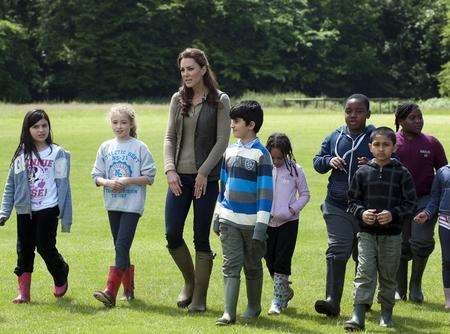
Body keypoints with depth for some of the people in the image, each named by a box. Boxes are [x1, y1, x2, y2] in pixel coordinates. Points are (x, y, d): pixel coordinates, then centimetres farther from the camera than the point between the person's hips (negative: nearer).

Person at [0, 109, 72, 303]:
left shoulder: (57, 154, -2)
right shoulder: (21, 155, 7)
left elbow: (63, 185, -1)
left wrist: (66, 217, -4)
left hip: (48, 209, -4)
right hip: (25, 210, 4)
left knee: (45, 247, -5)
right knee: (24, 250, 5)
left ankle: (61, 278, 22)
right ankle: (23, 292, 11)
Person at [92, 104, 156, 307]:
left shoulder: (139, 148, -3)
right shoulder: (106, 147, 9)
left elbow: (149, 177, -4)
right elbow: (96, 176, 9)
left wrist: (128, 180, -16)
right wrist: (107, 182, -12)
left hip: (132, 204, -5)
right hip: (113, 204, 5)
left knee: (122, 246, -14)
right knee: (120, 247, 12)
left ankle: (111, 292, -22)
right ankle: (128, 288, 24)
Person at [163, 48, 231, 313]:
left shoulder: (220, 101, -2)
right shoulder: (178, 100, 9)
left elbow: (222, 140, -6)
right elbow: (170, 137, 8)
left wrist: (204, 172, -13)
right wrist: (170, 169, -6)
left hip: (206, 178, -4)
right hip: (179, 177, 4)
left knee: (201, 239, -1)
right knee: (172, 235, -2)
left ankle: (200, 297, 8)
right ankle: (190, 281, 23)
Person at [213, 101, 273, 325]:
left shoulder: (261, 155, -9)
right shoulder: (230, 152, 9)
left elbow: (265, 192, -12)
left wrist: (261, 225, -16)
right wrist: (217, 216, 16)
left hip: (251, 221, -4)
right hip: (229, 219, 4)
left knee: (252, 266, 10)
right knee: (230, 265, -4)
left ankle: (253, 307, 25)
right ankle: (229, 312, -8)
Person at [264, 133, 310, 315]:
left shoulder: (295, 170, -4)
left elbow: (305, 194, 4)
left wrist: (292, 209, -10)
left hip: (288, 222, -3)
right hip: (268, 222, 3)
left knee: (282, 261, -8)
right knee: (270, 260, 9)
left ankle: (278, 301, -5)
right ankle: (286, 291, 30)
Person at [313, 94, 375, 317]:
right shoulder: (335, 137, 8)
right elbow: (317, 162, 16)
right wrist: (329, 161, -7)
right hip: (337, 206, 1)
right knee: (337, 250, -11)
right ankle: (332, 301, -16)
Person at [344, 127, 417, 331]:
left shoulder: (402, 173, -1)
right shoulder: (362, 173, 3)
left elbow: (410, 203, 0)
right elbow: (352, 200, 9)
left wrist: (393, 214, -15)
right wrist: (362, 213, -10)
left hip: (392, 234, 0)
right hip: (367, 233, 0)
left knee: (388, 276, 10)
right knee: (364, 274, -8)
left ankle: (386, 312, 25)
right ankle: (358, 316, -12)